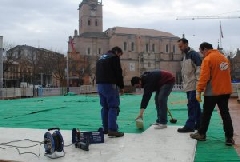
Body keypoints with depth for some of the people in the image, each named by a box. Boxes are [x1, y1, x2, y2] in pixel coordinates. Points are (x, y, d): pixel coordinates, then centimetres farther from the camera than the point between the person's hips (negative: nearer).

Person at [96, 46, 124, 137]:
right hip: (110, 85, -8)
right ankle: (112, 129, -14)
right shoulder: (114, 57, -2)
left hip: (99, 84, 8)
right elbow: (118, 73, -8)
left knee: (105, 107, 13)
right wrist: (121, 86, 0)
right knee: (113, 107, -7)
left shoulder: (101, 58, 23)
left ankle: (106, 128, 16)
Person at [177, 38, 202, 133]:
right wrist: (184, 82, 19)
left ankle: (189, 126, -5)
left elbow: (199, 70, -17)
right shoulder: (185, 55, 17)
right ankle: (198, 124, 20)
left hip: (193, 85, -9)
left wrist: (197, 83, -20)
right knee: (195, 105, 13)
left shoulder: (194, 54, -11)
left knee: (192, 105, -7)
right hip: (188, 85, 9)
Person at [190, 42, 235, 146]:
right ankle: (229, 137, 8)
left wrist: (199, 91, -15)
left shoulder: (207, 59, -12)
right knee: (225, 114, 9)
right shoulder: (224, 57, 11)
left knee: (206, 114, 7)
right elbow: (226, 74, 16)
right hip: (225, 91, 7)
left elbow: (204, 77, -19)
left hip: (212, 92, -6)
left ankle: (201, 134, 19)